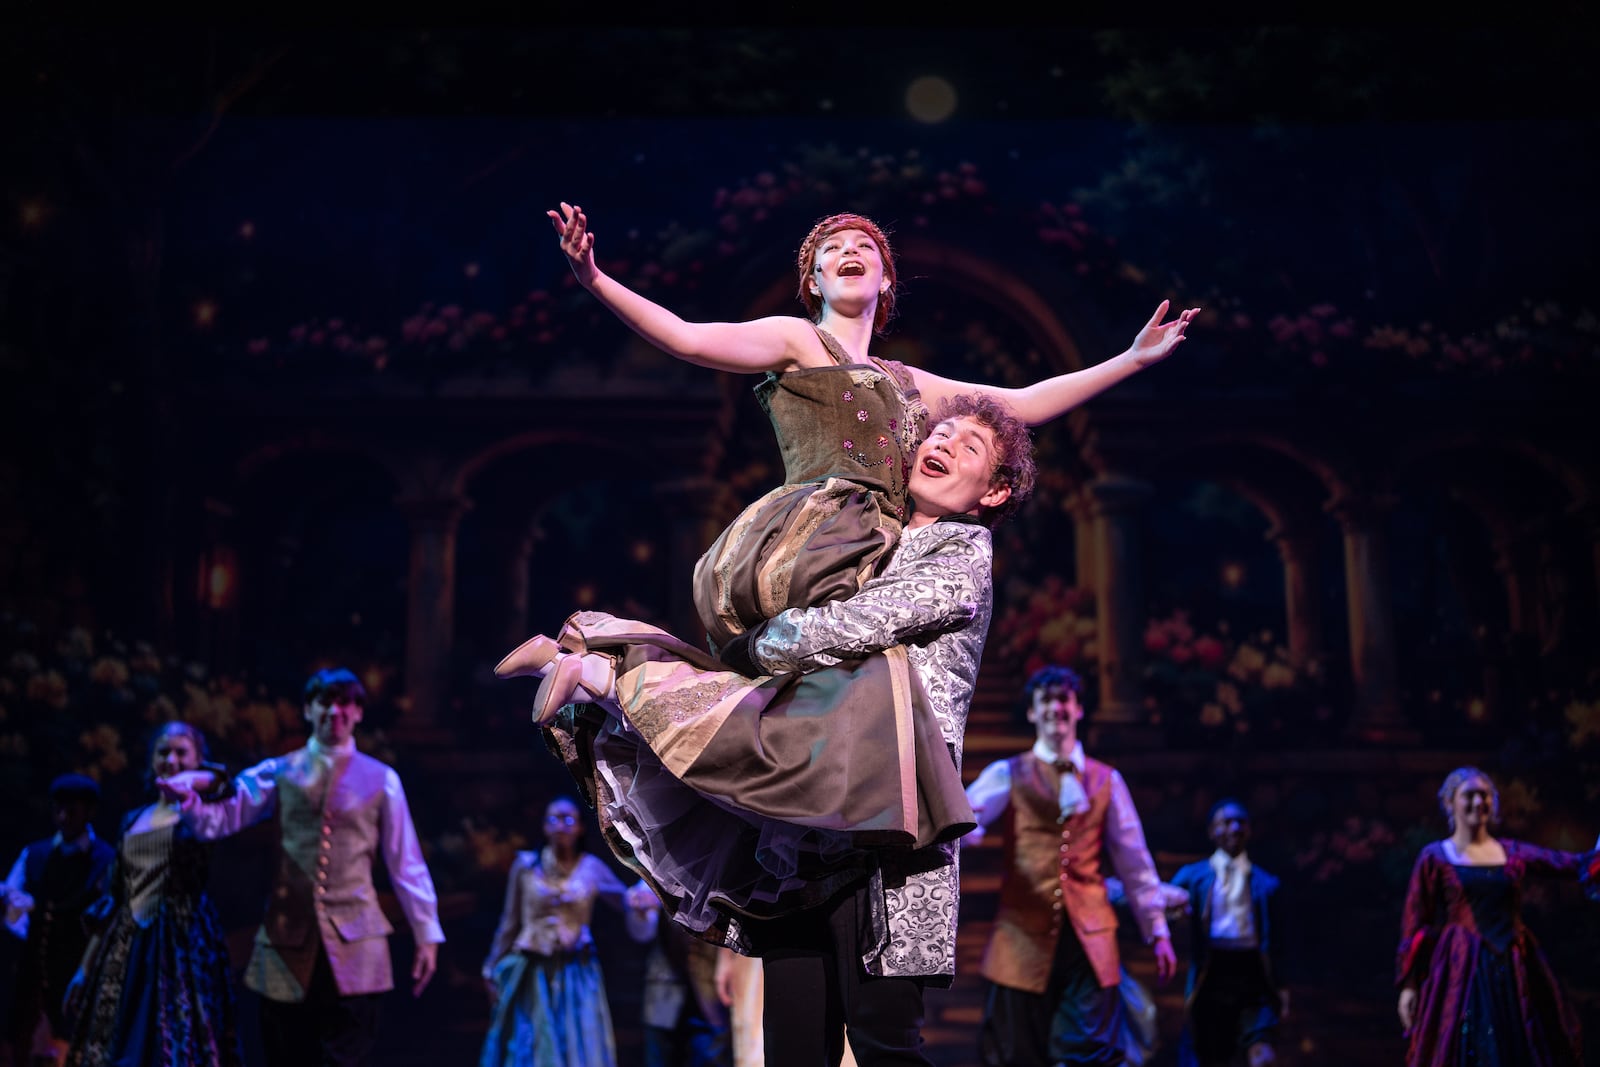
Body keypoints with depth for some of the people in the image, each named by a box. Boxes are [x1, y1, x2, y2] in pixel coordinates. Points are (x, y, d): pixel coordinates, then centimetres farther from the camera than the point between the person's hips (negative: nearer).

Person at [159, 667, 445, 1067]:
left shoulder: (381, 780, 5)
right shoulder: (278, 773, 7)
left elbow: (405, 862, 6)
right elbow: (218, 820, -1)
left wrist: (426, 933, 5)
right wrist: (188, 798, -22)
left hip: (355, 943, -1)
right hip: (288, 936, 2)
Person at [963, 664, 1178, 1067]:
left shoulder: (1107, 781, 13)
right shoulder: (1007, 775, 7)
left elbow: (1135, 863, 14)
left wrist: (1158, 932, 10)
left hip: (1090, 937, 1)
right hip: (1024, 936, -1)